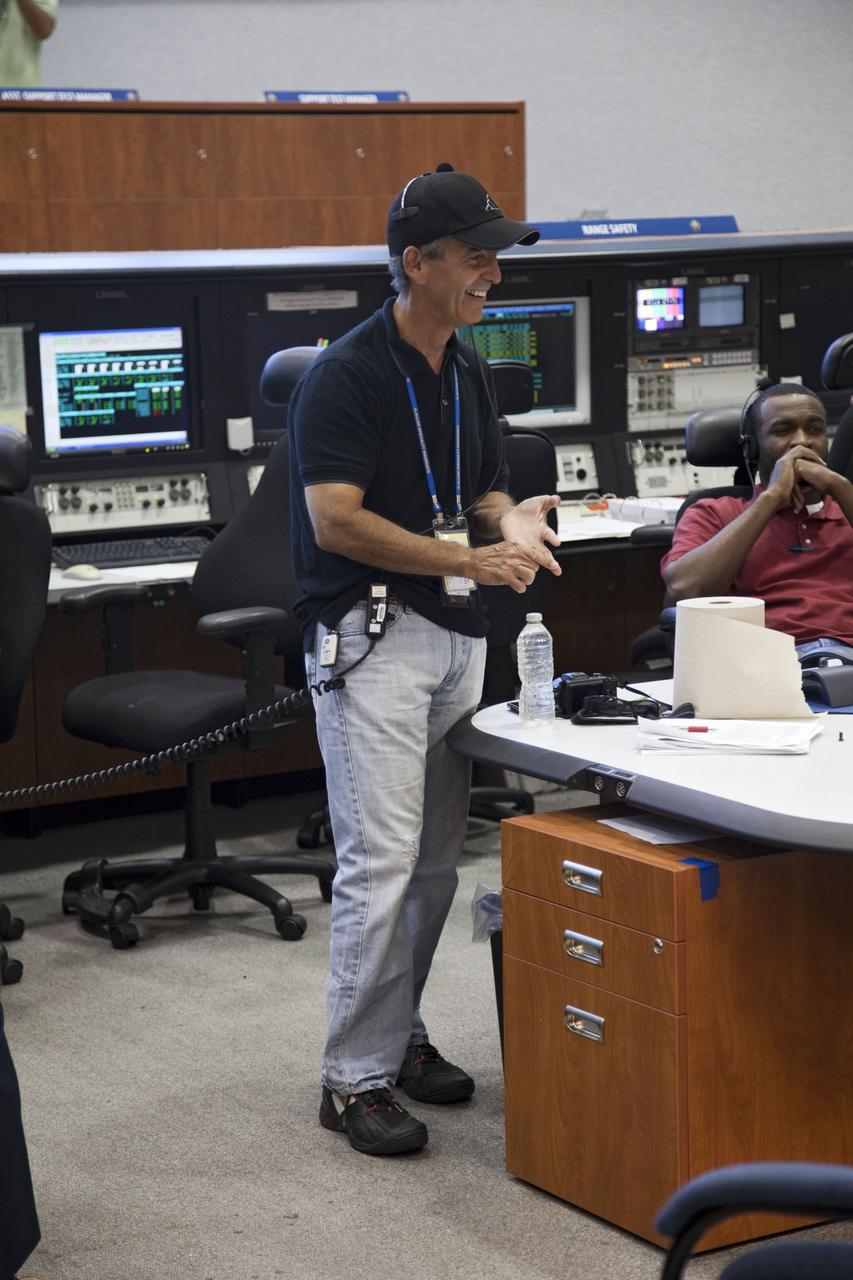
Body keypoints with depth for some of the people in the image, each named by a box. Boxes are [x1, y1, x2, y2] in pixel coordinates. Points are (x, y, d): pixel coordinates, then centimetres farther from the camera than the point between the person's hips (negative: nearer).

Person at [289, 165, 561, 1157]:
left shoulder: (468, 375, 12)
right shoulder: (345, 375, -12)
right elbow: (335, 519, -19)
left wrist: (510, 521, -4)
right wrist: (470, 559, -20)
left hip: (455, 635, 8)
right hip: (368, 634, -8)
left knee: (436, 859, 11)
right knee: (381, 860, -9)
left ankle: (399, 1034, 25)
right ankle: (354, 1077, -1)